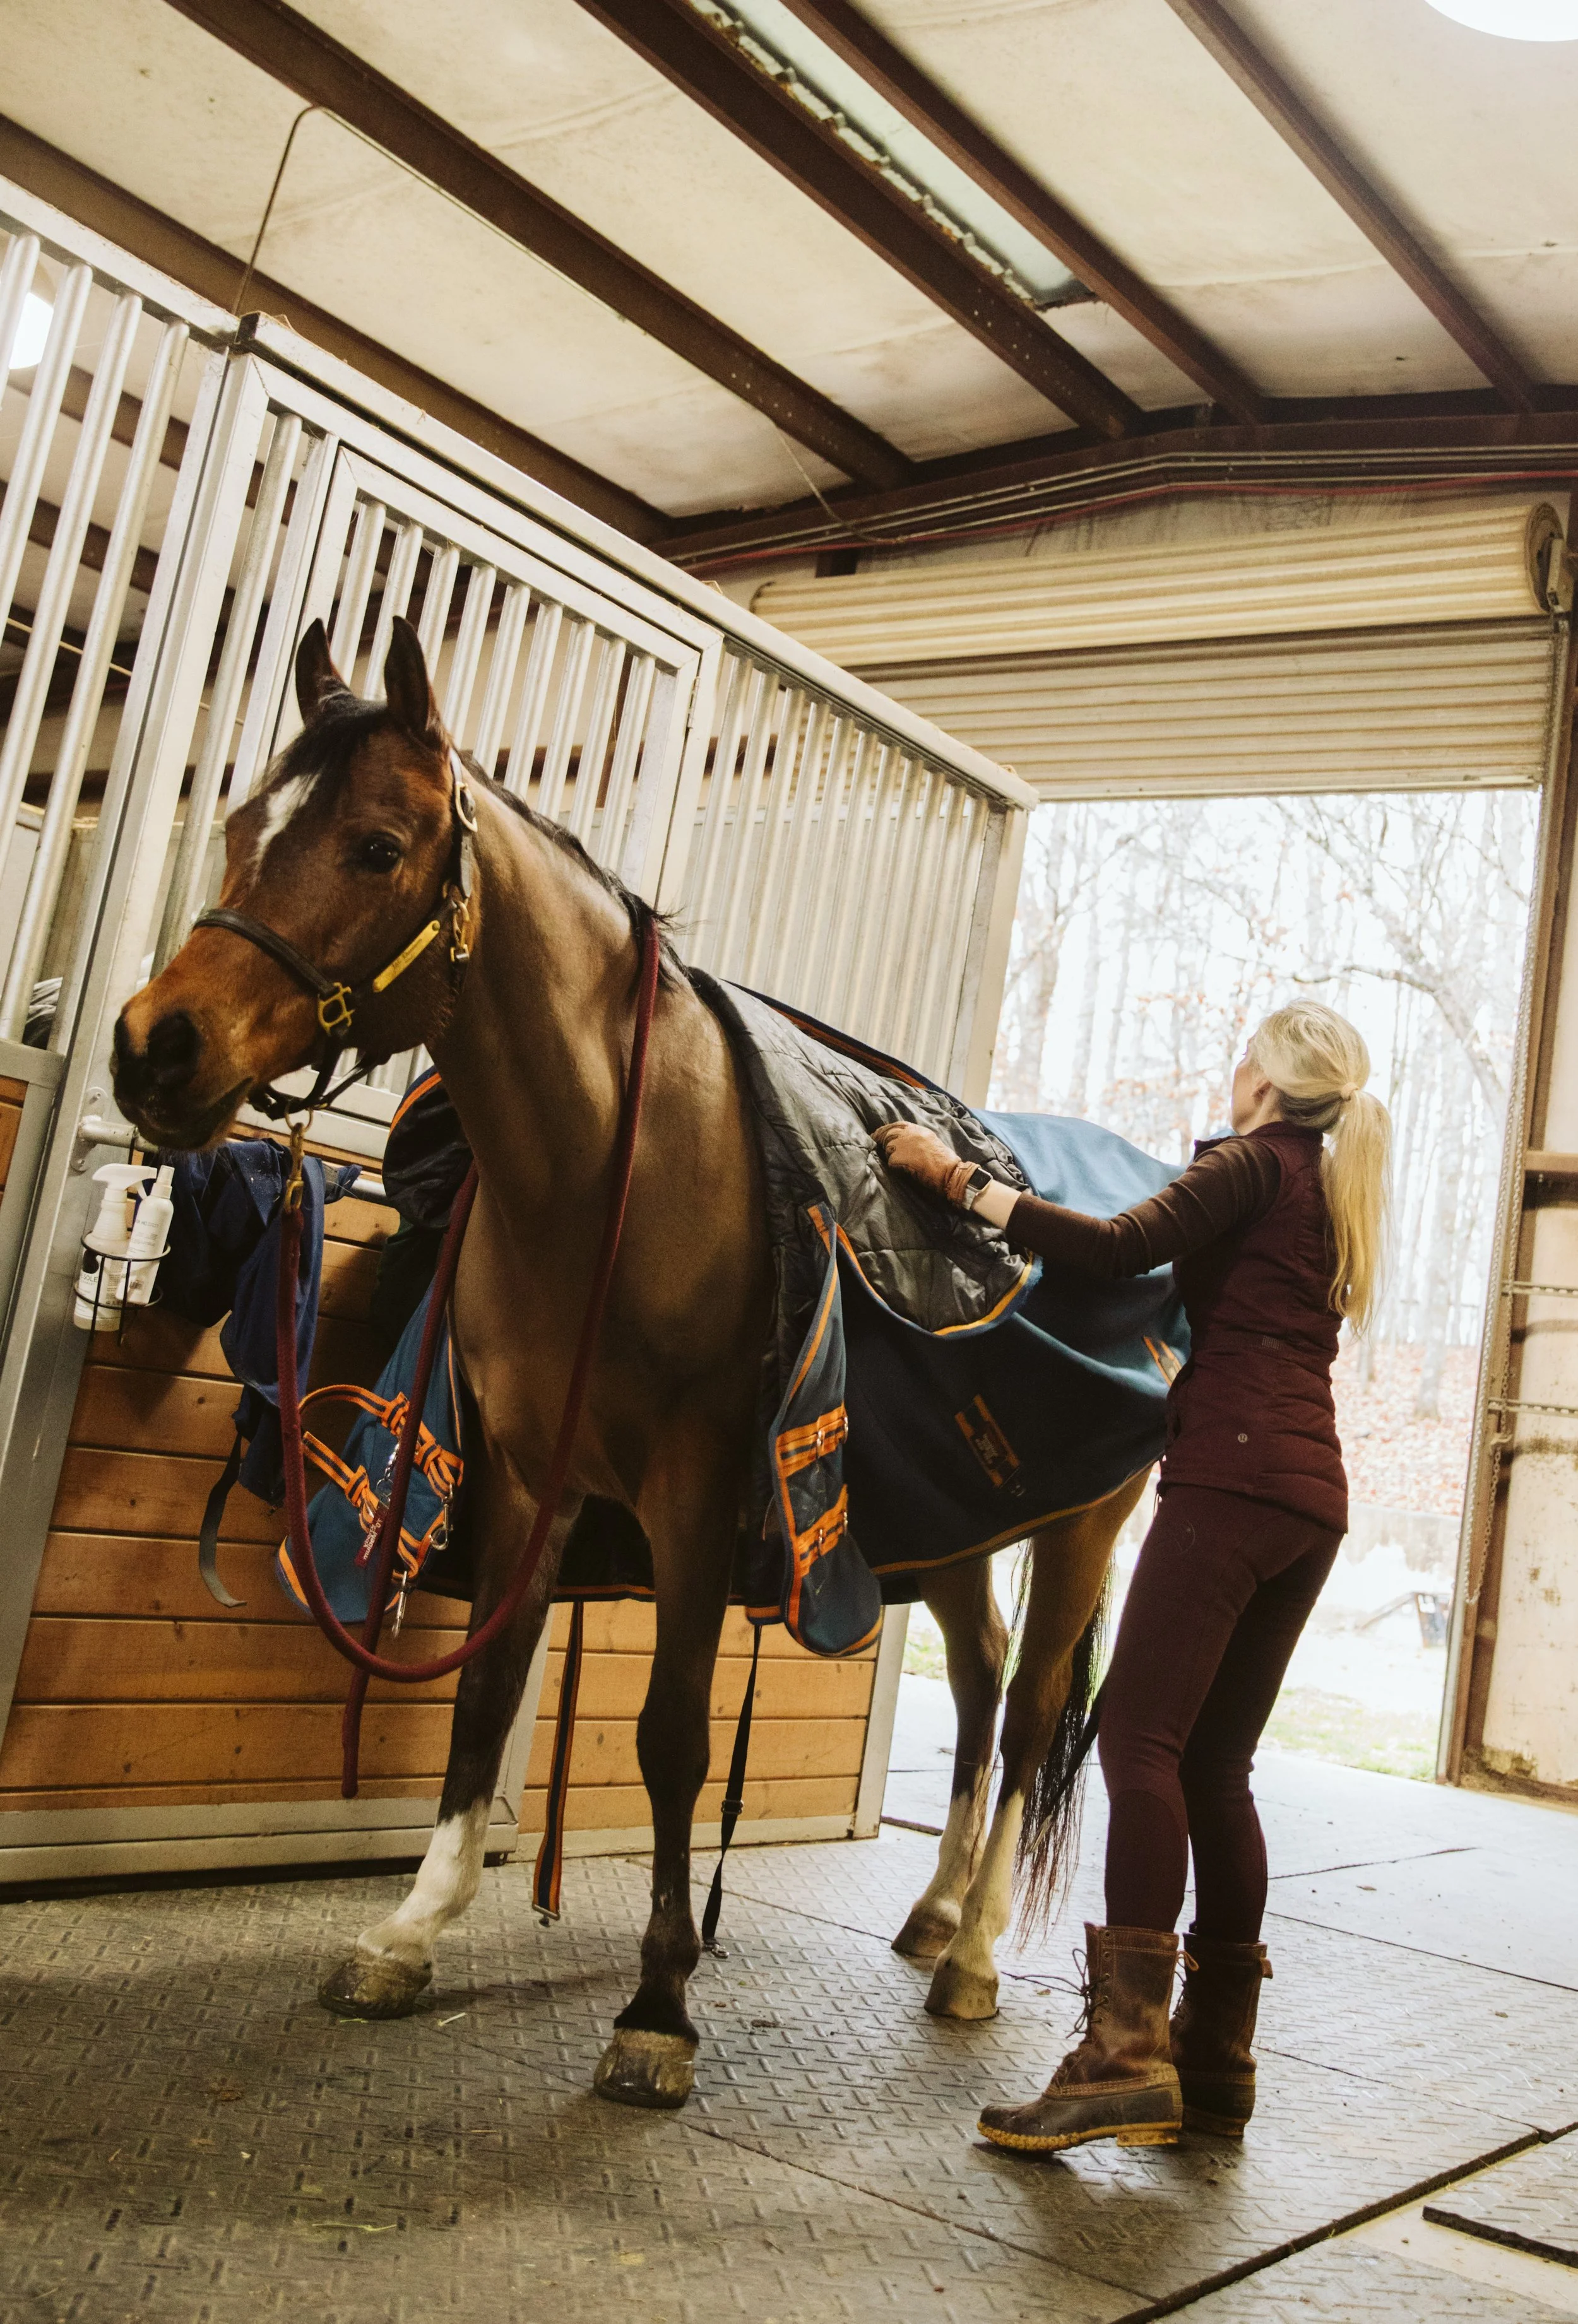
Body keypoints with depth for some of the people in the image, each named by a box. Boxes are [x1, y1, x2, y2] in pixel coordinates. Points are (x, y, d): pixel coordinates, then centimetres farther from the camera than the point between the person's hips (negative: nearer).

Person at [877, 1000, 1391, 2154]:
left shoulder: (1254, 1162, 0)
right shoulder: (1334, 1195, 25)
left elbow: (1117, 1250, -14)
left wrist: (957, 1175, -12)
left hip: (1231, 1478, -9)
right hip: (1314, 1497, 9)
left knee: (1143, 1741, -14)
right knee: (1217, 1765, 9)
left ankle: (1126, 2049, -20)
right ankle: (1218, 2059, 11)